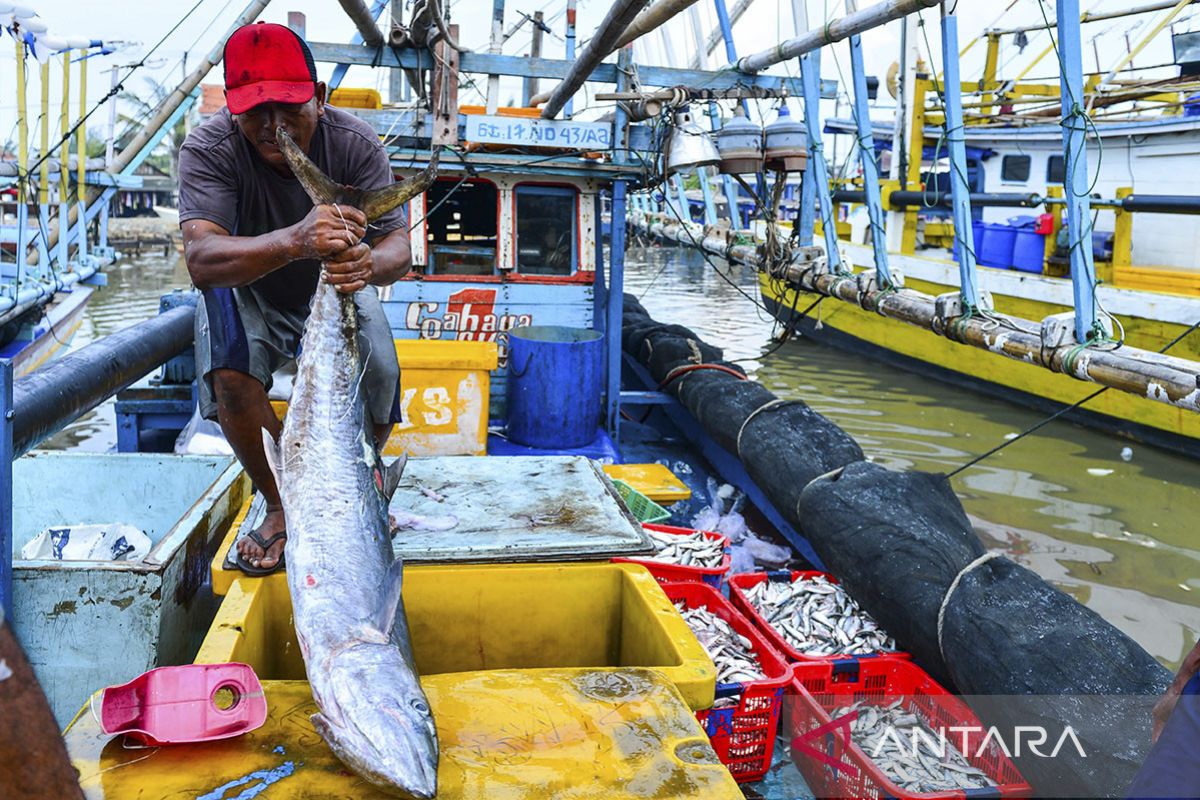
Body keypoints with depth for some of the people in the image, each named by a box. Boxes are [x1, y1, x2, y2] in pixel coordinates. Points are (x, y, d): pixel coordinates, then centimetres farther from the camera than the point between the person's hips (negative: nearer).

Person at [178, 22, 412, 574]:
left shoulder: (355, 143, -24)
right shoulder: (209, 149, -29)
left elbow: (398, 247, -29)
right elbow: (200, 259, -43)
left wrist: (370, 263, -55)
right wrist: (293, 242, -62)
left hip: (336, 286, 1)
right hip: (247, 289, -1)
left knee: (379, 385, -22)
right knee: (232, 376, -30)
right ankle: (284, 506, -5)